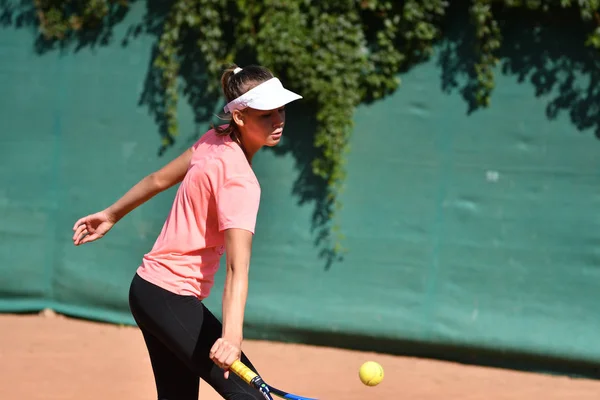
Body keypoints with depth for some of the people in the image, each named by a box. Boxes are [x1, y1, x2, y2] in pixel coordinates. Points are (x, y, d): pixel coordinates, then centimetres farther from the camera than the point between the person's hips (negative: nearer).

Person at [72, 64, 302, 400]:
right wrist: (231, 336, -45)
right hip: (172, 299, -10)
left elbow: (159, 179, 15)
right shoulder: (239, 181, -23)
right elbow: (238, 267, -35)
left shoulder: (213, 140, 2)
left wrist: (112, 215, 29)